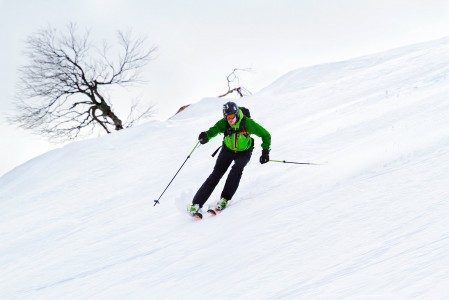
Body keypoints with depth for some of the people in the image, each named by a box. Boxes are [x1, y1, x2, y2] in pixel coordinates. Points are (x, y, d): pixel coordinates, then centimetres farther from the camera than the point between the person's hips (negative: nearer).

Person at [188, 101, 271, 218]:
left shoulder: (247, 123, -24)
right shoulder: (224, 123, -20)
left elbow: (266, 135, -15)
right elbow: (213, 130, -37)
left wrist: (265, 152, -18)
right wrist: (206, 136, -59)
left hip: (244, 152, -1)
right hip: (228, 150, 1)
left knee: (237, 168, -31)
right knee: (216, 174, -13)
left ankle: (224, 200, -26)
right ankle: (196, 204, -14)